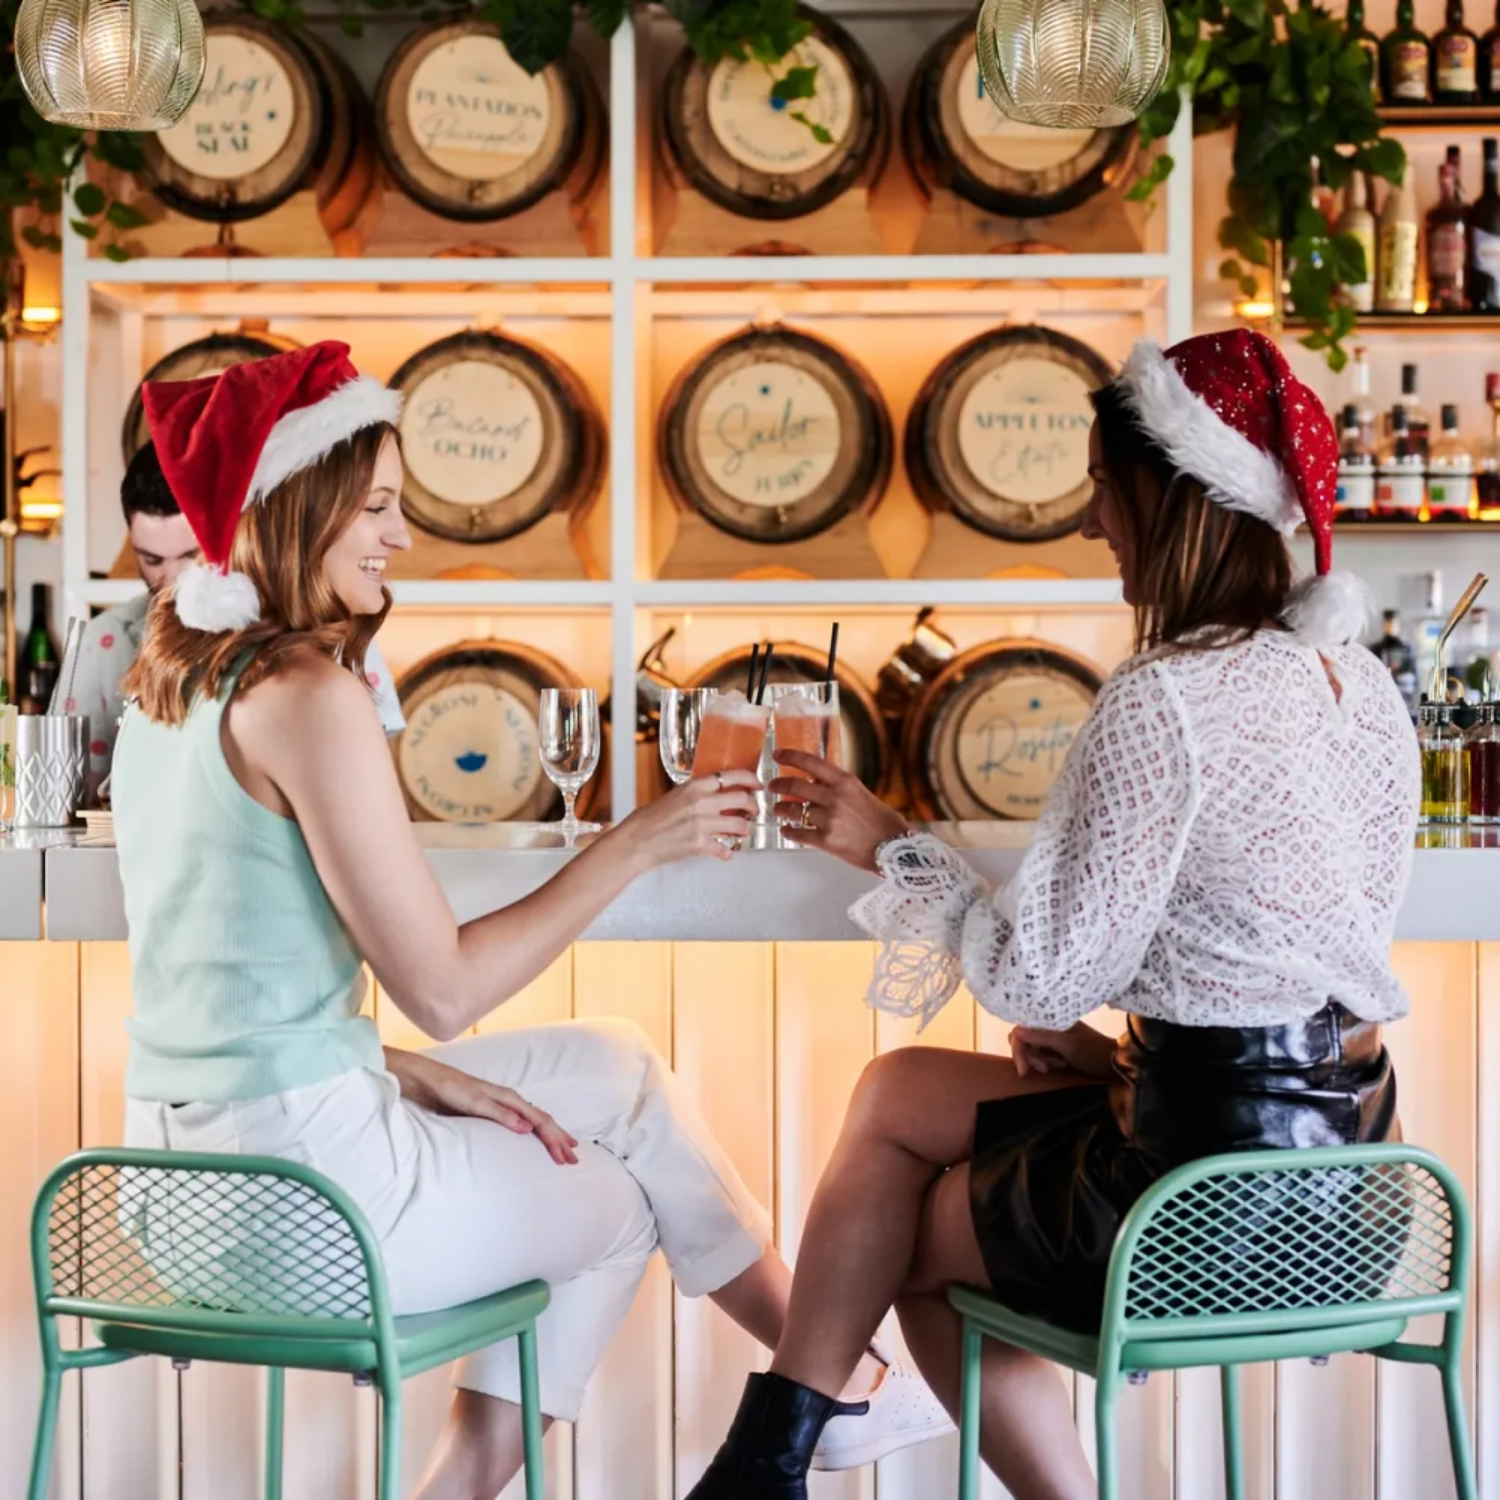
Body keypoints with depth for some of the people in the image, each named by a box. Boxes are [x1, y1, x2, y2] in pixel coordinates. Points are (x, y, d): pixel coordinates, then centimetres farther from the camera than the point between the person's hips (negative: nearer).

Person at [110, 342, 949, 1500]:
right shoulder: (308, 696, -20)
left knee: (620, 1069, 21)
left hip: (183, 1176, 8)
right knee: (616, 1198, 17)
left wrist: (412, 1071, 6)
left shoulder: (172, 686, 9)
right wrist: (636, 844, -12)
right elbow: (444, 989, -18)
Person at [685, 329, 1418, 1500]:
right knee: (899, 1092, 20)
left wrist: (895, 849, -3)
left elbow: (1043, 978, -16)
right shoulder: (1360, 686, 6)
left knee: (906, 1240, 19)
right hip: (1344, 1166, 8)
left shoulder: (1165, 699, -20)